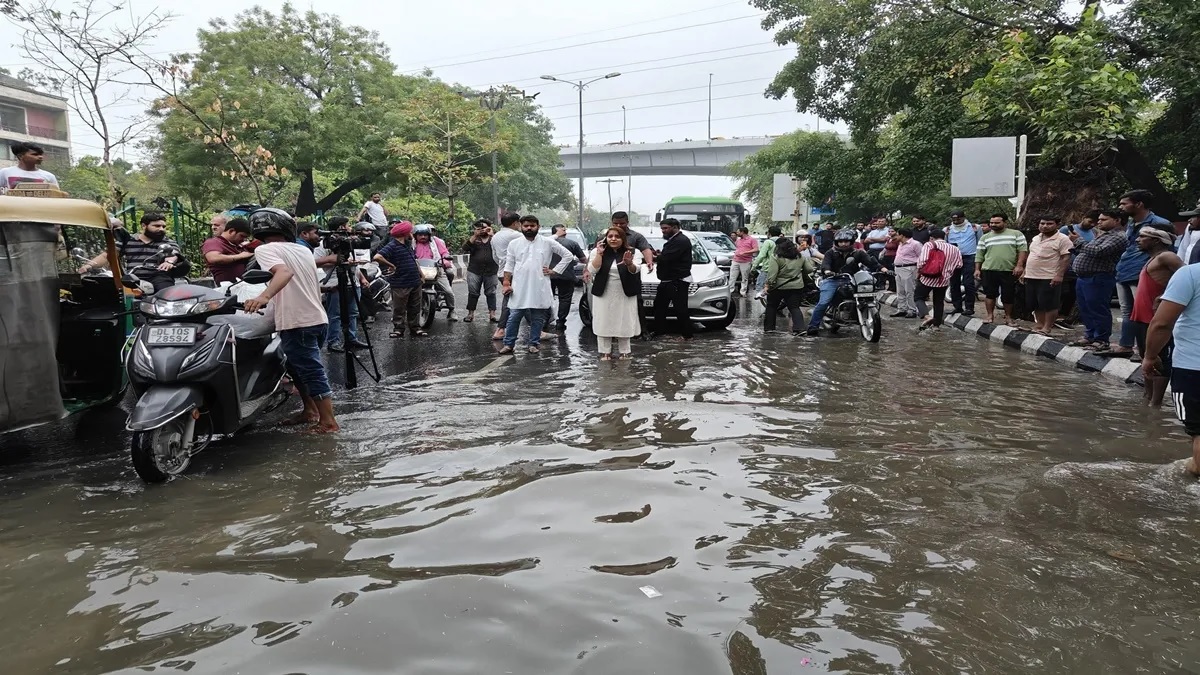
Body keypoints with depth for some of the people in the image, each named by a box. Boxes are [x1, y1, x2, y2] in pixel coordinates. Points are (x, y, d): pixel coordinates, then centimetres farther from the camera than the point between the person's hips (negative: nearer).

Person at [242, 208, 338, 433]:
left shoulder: (265, 250, -5)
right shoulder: (303, 250, 14)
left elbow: (284, 272, -27)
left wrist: (264, 297, -40)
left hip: (297, 323, -7)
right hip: (318, 319, 7)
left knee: (312, 372, -3)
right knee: (297, 366, 23)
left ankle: (328, 421, 0)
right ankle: (310, 410, 28)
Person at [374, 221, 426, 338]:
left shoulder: (408, 244, 13)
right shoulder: (392, 246, -14)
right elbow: (377, 257, -27)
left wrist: (420, 273, 21)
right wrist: (391, 265, -18)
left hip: (415, 282, 8)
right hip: (400, 284, -8)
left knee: (415, 308, 13)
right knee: (399, 309, 3)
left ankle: (415, 327, 21)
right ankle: (398, 328, 12)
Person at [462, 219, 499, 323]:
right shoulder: (473, 238, 10)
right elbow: (465, 248, -7)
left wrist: (491, 235, -19)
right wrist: (474, 236, -15)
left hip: (491, 271, -1)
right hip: (474, 271, 1)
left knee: (491, 293, 2)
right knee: (473, 293, 5)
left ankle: (492, 314, 5)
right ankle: (470, 313, 12)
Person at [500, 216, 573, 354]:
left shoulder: (548, 243, 0)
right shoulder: (514, 244, 5)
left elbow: (568, 255, 3)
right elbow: (509, 265, 6)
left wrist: (554, 271, -2)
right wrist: (506, 284, -3)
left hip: (539, 288, 0)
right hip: (519, 288, 1)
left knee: (537, 319, 8)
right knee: (513, 317, 2)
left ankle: (534, 343, 19)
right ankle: (508, 344, 11)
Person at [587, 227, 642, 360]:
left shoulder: (630, 252, 1)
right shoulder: (597, 252, 1)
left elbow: (634, 271, -9)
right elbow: (592, 270, -9)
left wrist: (629, 263, -31)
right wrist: (599, 254, -18)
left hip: (624, 295, 0)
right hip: (604, 295, 0)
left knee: (624, 323, 4)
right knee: (604, 323, -1)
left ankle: (625, 351, 13)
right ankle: (605, 352, 5)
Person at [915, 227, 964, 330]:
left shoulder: (928, 245, -8)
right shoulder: (953, 249, 1)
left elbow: (922, 261, -18)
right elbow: (959, 264, 1)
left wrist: (918, 273, -4)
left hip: (926, 278, -3)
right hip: (943, 280, 3)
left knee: (919, 298, 9)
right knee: (939, 302, 17)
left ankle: (926, 316, -14)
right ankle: (936, 324, 21)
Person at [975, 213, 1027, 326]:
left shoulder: (1016, 234, 4)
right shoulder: (985, 237, 12)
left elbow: (1023, 250, -2)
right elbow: (979, 254, 13)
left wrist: (1019, 265, -12)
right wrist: (977, 269, 6)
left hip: (1009, 271, -2)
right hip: (989, 270, 2)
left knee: (1008, 295, 4)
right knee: (990, 294, 2)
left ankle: (1008, 317, 15)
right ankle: (990, 316, 10)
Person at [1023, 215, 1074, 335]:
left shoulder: (1062, 239, -8)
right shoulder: (1036, 239, 16)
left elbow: (1066, 258, -14)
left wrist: (1059, 275, -23)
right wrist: (1025, 272, 18)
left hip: (1049, 278, -8)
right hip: (1031, 277, 8)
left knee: (1049, 304, -5)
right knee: (1036, 304, 12)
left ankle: (1047, 328, -1)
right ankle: (1039, 325, 22)